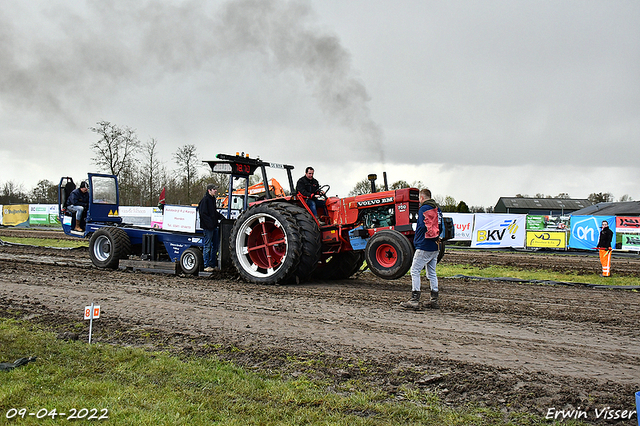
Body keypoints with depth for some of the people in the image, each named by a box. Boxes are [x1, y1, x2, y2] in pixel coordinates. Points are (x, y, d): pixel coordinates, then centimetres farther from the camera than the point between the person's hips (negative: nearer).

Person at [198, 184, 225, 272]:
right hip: (208, 227, -9)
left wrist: (221, 217, 11)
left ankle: (213, 265, 21)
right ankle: (206, 266, 3)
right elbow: (203, 213, -18)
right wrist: (210, 223, -22)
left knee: (215, 246, 12)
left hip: (214, 226, 9)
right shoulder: (205, 199, -12)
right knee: (207, 246, -3)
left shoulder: (213, 199, 15)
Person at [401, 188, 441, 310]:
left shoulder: (424, 208, -11)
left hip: (424, 246, -9)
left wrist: (416, 241, -6)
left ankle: (415, 300, -9)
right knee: (432, 273, 14)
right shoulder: (437, 209, 16)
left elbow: (422, 227, -19)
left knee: (415, 271, -5)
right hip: (435, 247, 9)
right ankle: (434, 299, 15)